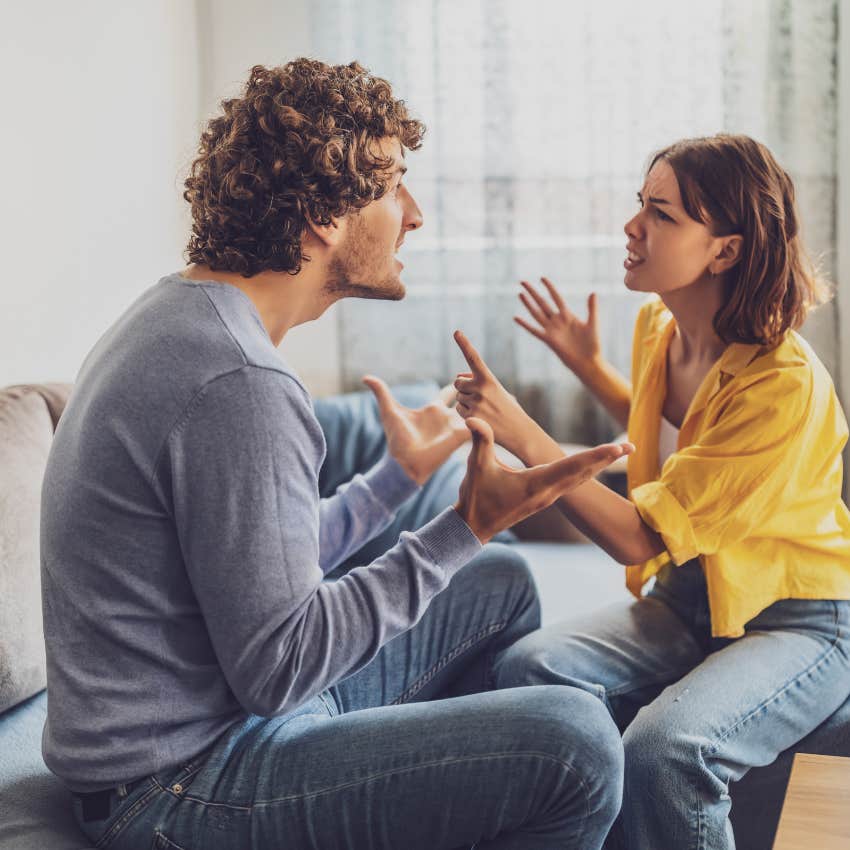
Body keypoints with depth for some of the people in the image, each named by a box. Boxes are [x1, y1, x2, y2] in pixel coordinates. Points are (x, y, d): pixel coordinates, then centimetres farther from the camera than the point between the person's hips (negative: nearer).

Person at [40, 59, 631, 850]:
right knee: (576, 741, -23)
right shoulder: (237, 383, -25)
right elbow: (279, 667, -23)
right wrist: (465, 527, -20)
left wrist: (400, 475, 26)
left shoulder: (179, 317, 8)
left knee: (500, 583, 20)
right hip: (180, 786, -10)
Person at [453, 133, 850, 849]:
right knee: (529, 669, -21)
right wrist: (590, 366, 13)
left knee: (665, 749, -34)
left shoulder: (786, 385, -25)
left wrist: (522, 434, -30)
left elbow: (638, 538, -26)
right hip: (687, 601, 7)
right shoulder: (660, 326, 0)